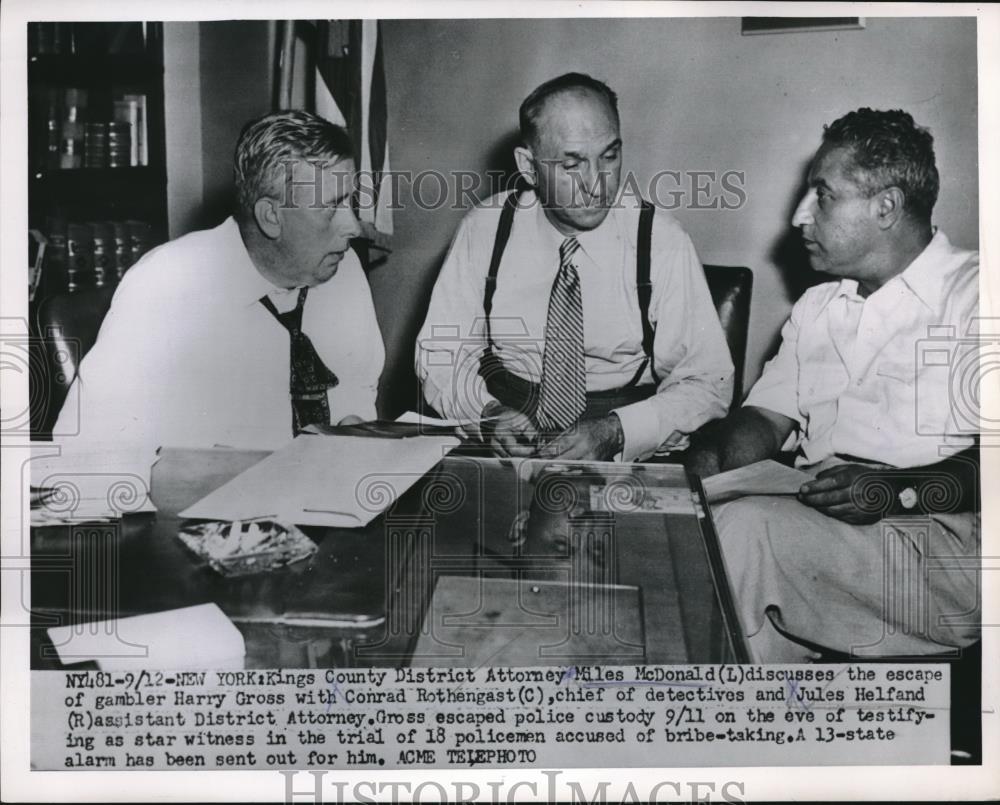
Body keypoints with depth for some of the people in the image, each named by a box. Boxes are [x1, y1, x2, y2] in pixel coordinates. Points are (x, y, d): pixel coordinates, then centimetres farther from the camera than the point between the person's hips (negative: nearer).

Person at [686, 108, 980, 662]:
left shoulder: (971, 300, -1)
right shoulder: (816, 309, 23)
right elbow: (766, 417, 16)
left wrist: (900, 490, -25)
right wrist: (706, 460, -4)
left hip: (941, 545, -5)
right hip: (815, 529, 6)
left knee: (743, 529, -28)